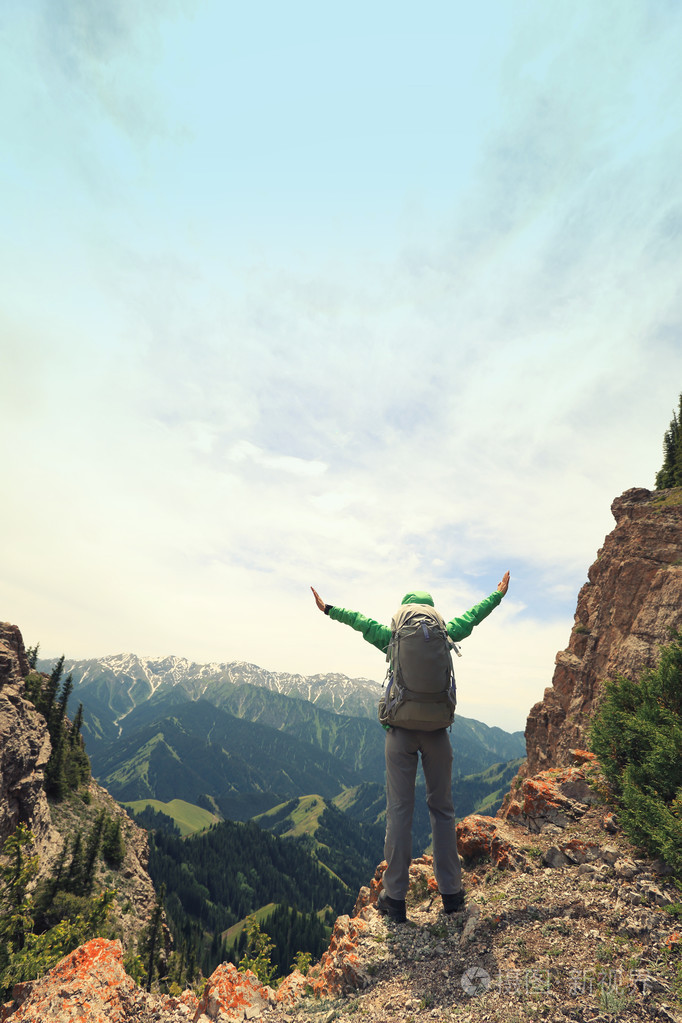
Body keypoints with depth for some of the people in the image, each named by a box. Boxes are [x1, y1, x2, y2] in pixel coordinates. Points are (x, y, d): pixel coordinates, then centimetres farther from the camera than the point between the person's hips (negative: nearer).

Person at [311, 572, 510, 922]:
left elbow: (361, 622, 12)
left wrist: (328, 609, 26)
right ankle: (450, 892, 23)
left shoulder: (393, 639, -1)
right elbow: (470, 617, 15)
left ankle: (395, 898, 13)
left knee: (399, 811, 5)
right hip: (436, 731, 1)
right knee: (442, 809, 14)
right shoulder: (444, 638, 1)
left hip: (401, 730, -1)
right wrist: (498, 594, 32)